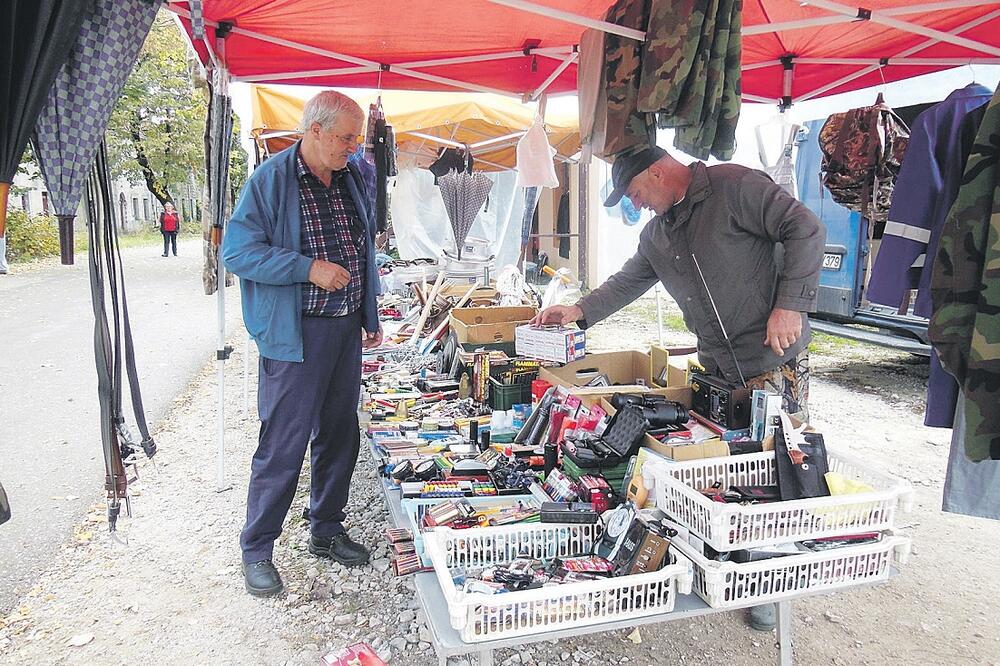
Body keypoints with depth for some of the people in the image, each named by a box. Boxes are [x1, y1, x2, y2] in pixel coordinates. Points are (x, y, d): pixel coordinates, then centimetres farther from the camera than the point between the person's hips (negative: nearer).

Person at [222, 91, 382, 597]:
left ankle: (326, 531, 32)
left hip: (347, 329, 7)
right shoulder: (270, 179, -9)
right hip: (295, 335, -7)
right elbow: (237, 251, -14)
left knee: (339, 436, 14)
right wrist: (308, 268, -21)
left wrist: (371, 317, 19)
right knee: (283, 445, -2)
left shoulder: (352, 179, 11)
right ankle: (256, 550, 17)